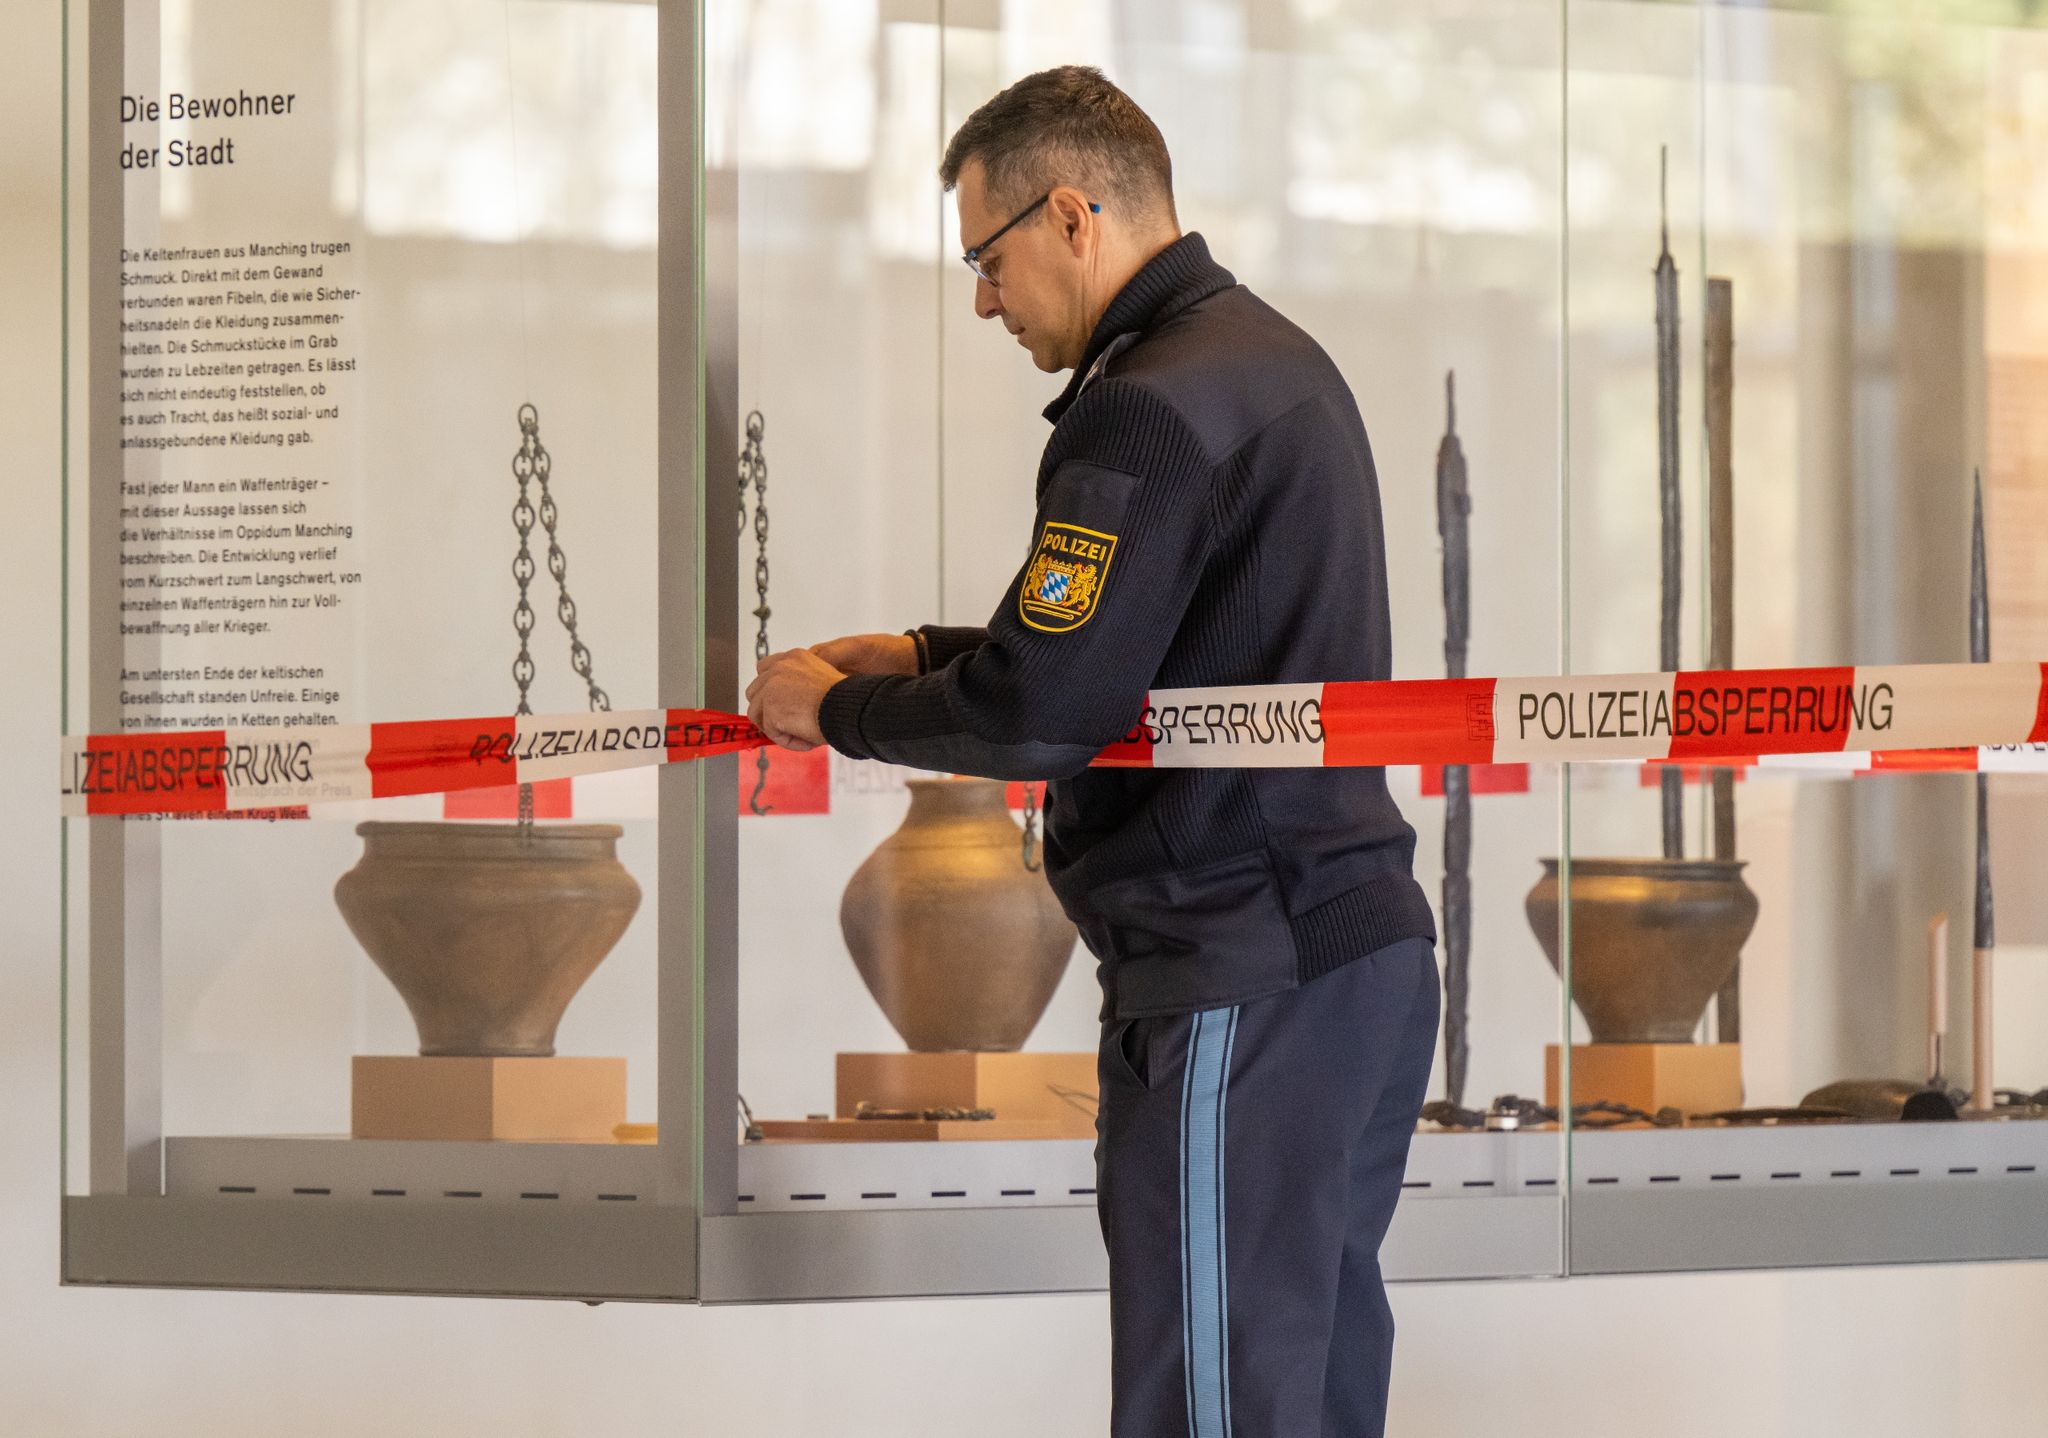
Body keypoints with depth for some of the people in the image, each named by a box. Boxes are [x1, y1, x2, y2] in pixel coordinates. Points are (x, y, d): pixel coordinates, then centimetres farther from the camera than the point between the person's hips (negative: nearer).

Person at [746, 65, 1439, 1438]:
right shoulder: (1275, 357, 17)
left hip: (1242, 989, -10)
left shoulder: (1150, 409, -15)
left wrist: (837, 709, -3)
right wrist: (922, 655, 18)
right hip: (1365, 953, 10)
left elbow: (1033, 717, -19)